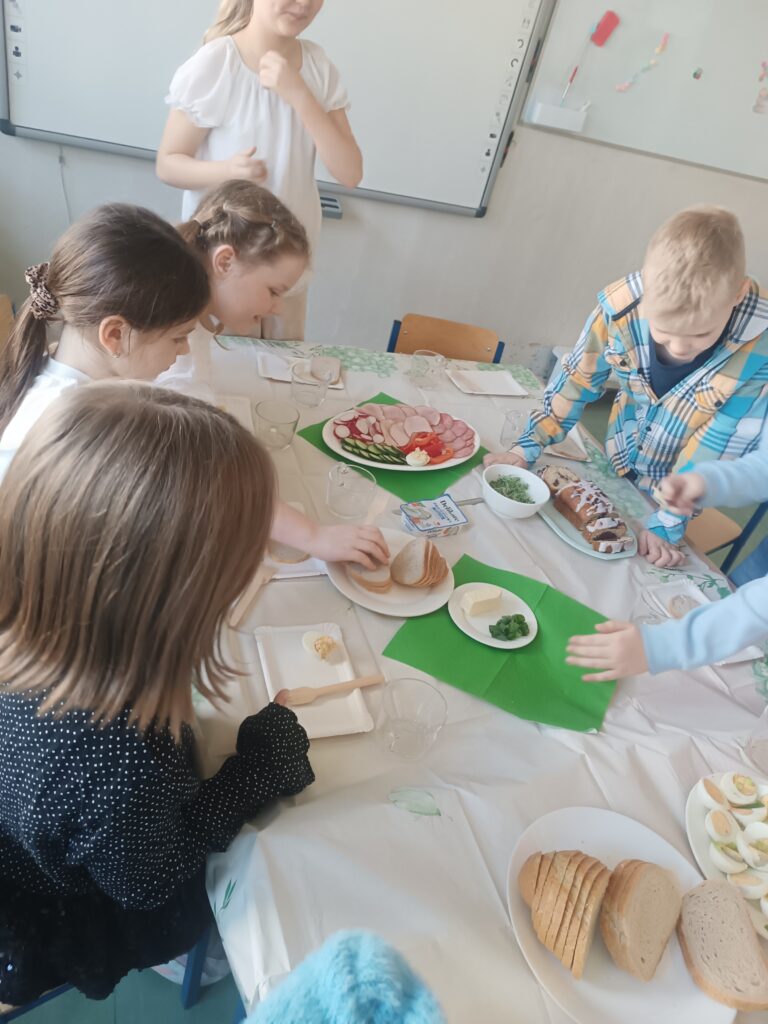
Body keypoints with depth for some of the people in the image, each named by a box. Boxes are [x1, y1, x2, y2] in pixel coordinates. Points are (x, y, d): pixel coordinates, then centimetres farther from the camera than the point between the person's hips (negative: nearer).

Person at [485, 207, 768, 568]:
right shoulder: (623, 304, -27)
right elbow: (579, 378, -11)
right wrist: (527, 447, -12)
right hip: (616, 470, 2)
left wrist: (667, 522, -22)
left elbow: (720, 448, -23)